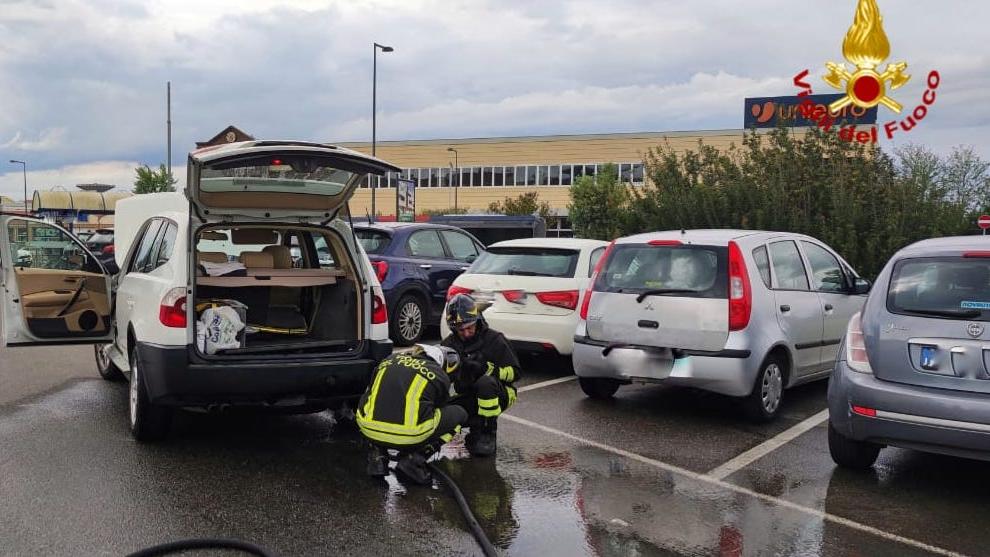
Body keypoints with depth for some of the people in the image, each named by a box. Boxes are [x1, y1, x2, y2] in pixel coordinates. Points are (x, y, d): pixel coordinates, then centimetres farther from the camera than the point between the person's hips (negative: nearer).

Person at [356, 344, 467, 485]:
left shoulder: (390, 359, 20)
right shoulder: (440, 377, 9)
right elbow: (438, 409, 25)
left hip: (369, 430, 4)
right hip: (408, 437, -4)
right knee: (459, 414, 17)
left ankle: (378, 455, 18)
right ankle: (415, 458, 4)